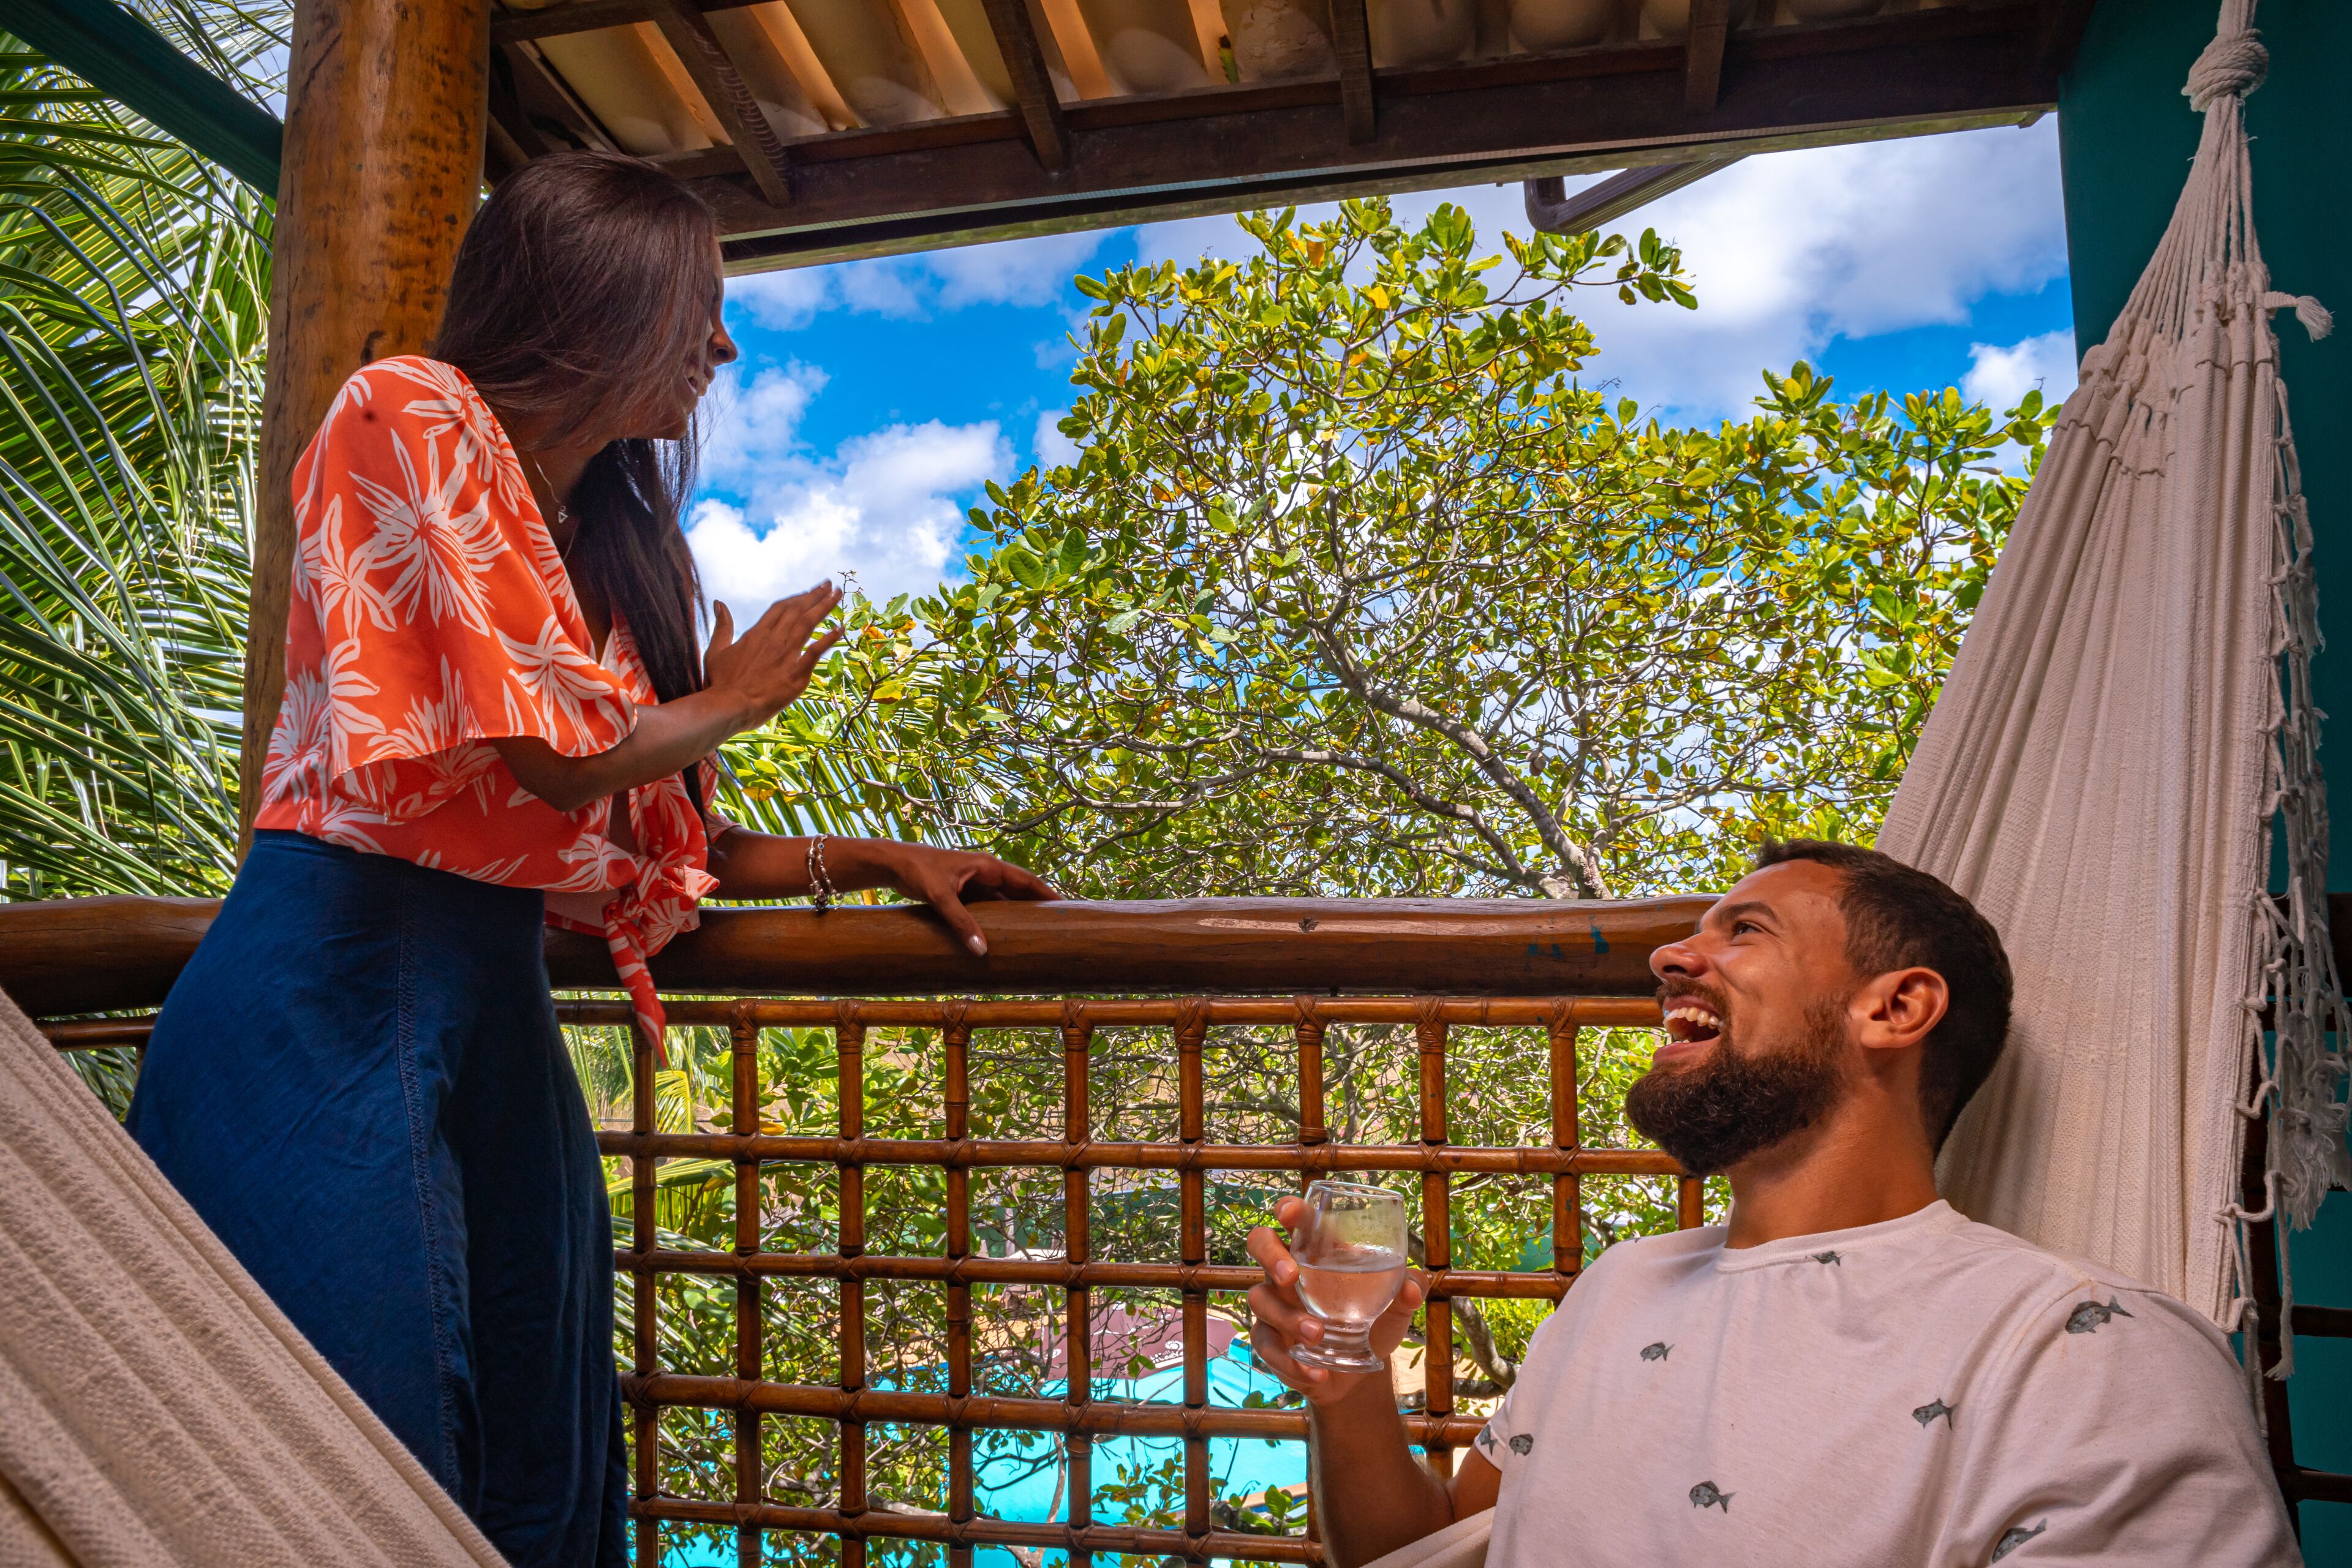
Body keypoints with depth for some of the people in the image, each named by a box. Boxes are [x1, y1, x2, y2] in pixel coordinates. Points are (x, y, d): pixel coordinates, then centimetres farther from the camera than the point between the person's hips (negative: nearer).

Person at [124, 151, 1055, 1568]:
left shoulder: (612, 540, 16)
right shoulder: (413, 416, -6)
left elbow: (660, 845, 16)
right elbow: (540, 753, -15)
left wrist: (879, 859, 13)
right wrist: (724, 703, 3)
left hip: (500, 1015, 8)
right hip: (341, 988, -8)